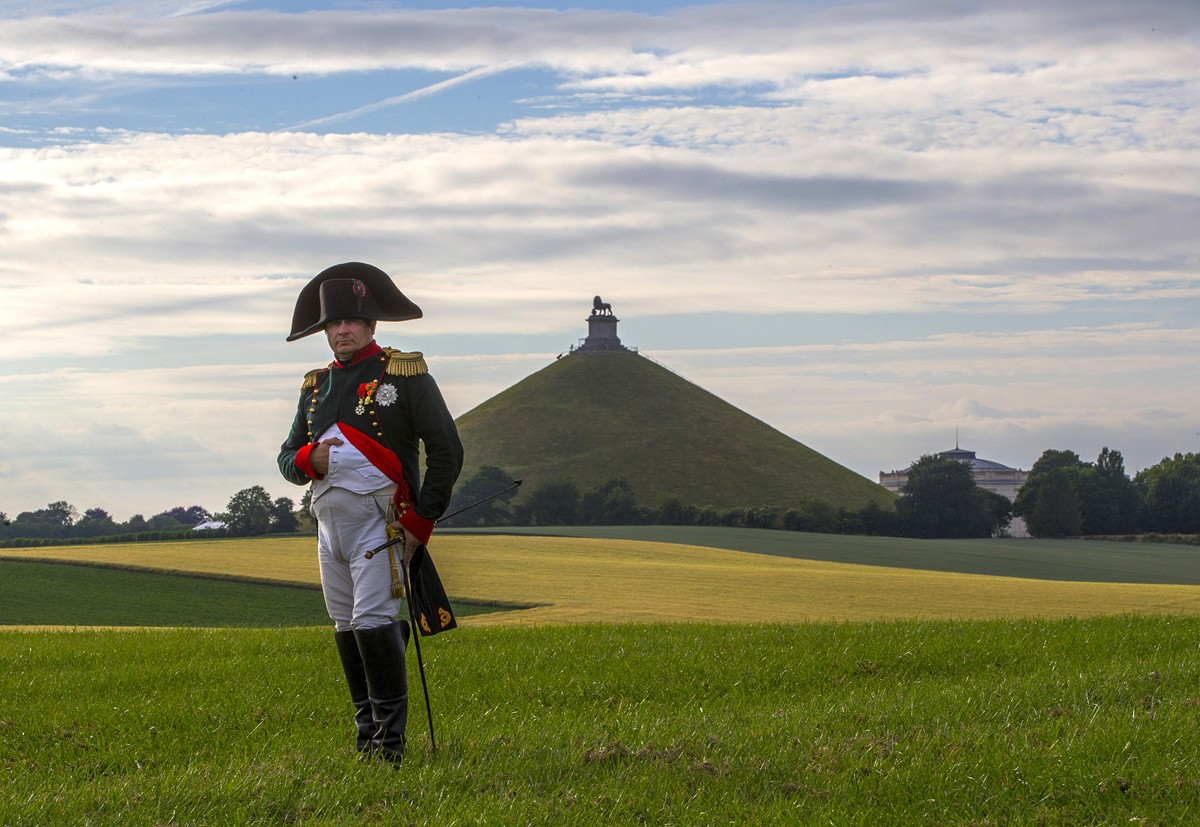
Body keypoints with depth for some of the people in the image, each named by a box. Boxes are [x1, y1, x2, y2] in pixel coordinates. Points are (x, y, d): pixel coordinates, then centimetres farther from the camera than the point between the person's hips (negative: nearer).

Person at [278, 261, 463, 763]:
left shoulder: (404, 375, 0)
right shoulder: (316, 386, 17)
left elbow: (446, 450, -3)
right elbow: (287, 458, 19)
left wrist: (422, 521, -9)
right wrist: (309, 459, -7)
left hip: (379, 519, -6)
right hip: (329, 519, 6)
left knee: (373, 622, -16)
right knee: (346, 628, 8)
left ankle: (391, 740, -13)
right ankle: (367, 731, 17)